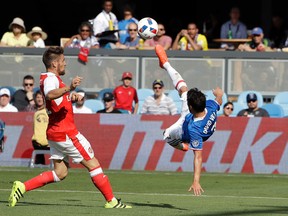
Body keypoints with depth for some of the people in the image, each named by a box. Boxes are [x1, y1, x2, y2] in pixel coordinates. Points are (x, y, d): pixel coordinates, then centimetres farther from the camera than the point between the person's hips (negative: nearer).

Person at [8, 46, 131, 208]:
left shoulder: (50, 78, 15)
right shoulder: (50, 79, -17)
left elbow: (61, 97, 28)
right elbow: (50, 95, -40)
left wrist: (72, 96, 5)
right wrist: (69, 88, -57)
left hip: (55, 132, 10)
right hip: (65, 132, -10)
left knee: (60, 173, 11)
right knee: (93, 164, -2)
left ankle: (22, 187, 2)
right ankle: (112, 201, 3)